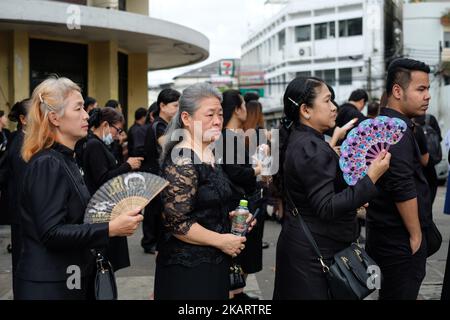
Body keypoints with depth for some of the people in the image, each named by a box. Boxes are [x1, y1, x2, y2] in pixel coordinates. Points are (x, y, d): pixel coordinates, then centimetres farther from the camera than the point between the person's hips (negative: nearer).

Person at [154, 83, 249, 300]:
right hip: (187, 268, -9)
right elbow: (176, 222, -23)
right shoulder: (182, 161, -19)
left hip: (214, 264, 9)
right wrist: (221, 241, -17)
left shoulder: (209, 155, 9)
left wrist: (232, 218, 6)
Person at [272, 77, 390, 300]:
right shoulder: (311, 148, -22)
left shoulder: (299, 139, 9)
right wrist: (371, 178, -27)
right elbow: (326, 208, -26)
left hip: (300, 243, 10)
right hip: (315, 252, -10)